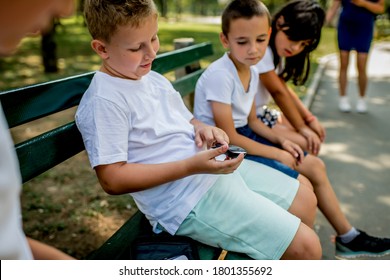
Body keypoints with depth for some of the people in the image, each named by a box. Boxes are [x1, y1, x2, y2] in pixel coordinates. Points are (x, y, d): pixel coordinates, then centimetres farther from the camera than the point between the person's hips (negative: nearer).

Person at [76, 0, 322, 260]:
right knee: (306, 248, -11)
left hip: (217, 169, 9)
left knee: (305, 199, 19)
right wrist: (191, 166, -25)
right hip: (189, 201, -9)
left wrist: (202, 129, -4)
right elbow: (112, 179, -21)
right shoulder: (104, 102, -17)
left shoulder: (153, 79, 10)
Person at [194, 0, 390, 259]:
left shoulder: (252, 72, 2)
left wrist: (281, 141, -4)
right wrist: (277, 154, -16)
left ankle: (348, 237, 24)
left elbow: (251, 121, 12)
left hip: (244, 135, 9)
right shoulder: (220, 75, -24)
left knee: (315, 166, 9)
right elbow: (229, 137, -24)